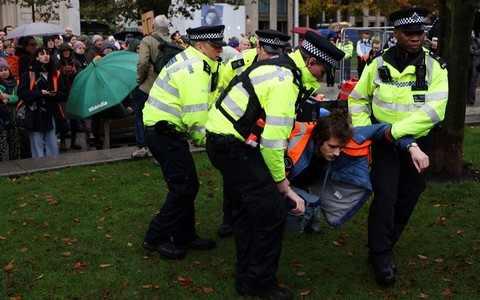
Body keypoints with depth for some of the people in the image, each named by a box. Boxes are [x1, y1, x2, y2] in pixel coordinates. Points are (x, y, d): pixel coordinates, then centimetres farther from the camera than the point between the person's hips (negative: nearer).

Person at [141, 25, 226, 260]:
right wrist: (204, 139, -10)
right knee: (184, 187, -6)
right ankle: (156, 238, 5)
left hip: (166, 131, 11)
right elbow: (195, 114, -24)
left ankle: (185, 236, 27)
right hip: (164, 132, -11)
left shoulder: (194, 62, 17)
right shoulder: (195, 68, -18)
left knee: (186, 186, 15)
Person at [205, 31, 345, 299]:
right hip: (233, 145, -11)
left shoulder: (283, 67, 11)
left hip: (224, 138, 11)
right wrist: (282, 184, -12)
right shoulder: (285, 83, -20)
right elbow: (273, 140, -22)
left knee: (247, 207, 20)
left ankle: (246, 277, 33)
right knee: (273, 210, -7)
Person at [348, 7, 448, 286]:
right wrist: (363, 130, -6)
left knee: (408, 197, 10)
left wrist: (397, 130, -26)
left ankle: (381, 248, 30)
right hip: (384, 139, -1)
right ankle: (382, 256, 2)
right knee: (385, 195, -9)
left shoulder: (435, 66, -10)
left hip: (417, 140, 1)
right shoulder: (379, 63, -5)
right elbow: (358, 99, 6)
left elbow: (435, 109, -22)